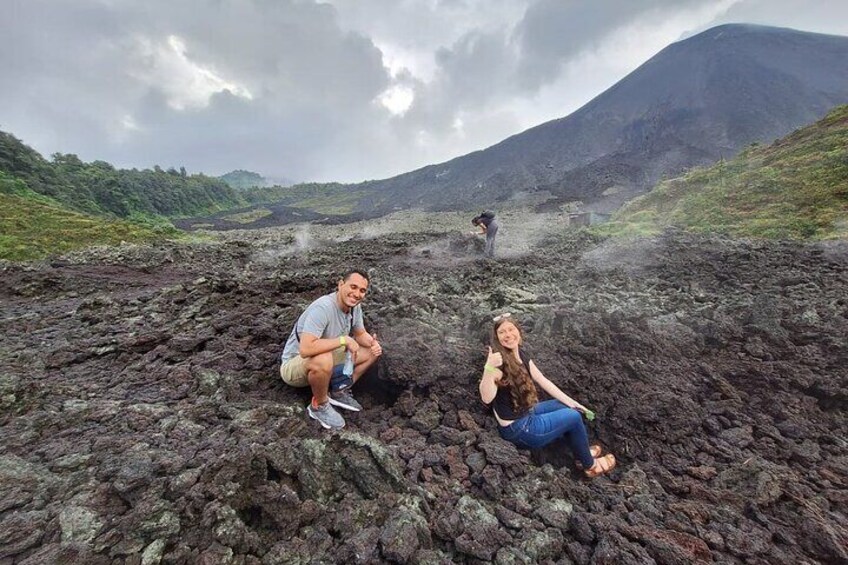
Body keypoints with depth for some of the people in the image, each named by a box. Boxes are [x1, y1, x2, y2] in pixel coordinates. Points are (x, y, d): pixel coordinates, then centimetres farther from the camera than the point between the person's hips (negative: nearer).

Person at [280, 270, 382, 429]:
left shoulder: (354, 307, -8)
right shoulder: (322, 308, -32)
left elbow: (361, 334, 7)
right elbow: (305, 349, -42)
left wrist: (373, 343, -16)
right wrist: (344, 340, -33)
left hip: (326, 359, 8)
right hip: (294, 365, -7)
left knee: (372, 351, 1)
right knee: (323, 360, -41)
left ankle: (339, 392, 7)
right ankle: (319, 406, -11)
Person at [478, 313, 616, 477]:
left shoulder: (520, 355, -1)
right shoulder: (499, 361, -28)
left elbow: (543, 381, 6)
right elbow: (487, 398, -38)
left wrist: (571, 402, 5)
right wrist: (489, 368, -54)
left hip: (527, 413, 8)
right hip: (517, 429, -8)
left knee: (569, 408, 16)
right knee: (573, 416, -1)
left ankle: (582, 452, 35)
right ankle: (590, 465, 25)